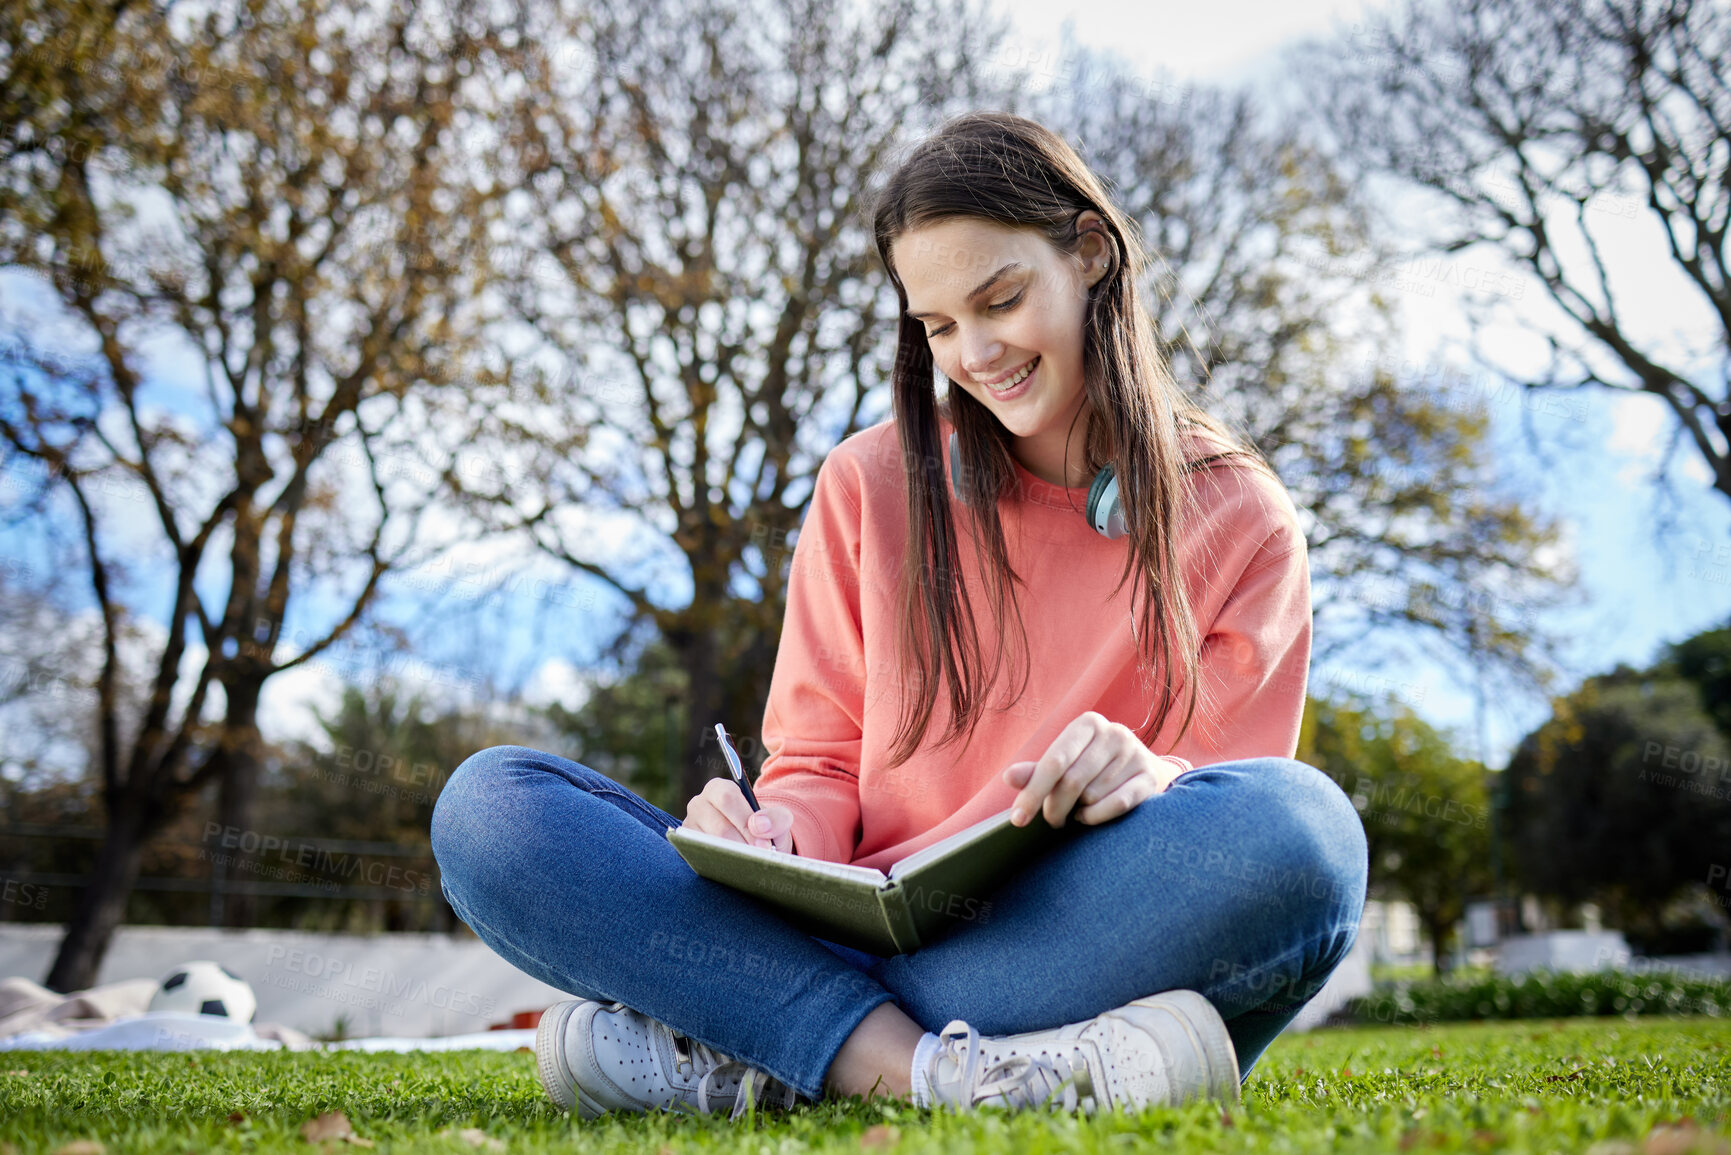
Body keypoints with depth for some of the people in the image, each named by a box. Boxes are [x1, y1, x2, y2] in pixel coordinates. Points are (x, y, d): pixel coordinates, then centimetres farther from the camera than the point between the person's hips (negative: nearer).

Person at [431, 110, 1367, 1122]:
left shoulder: (1238, 519, 6)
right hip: (852, 935, 2)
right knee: (490, 806, -15)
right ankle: (933, 1068, -32)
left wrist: (1155, 779, -22)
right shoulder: (873, 485, 11)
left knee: (1302, 826, -34)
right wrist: (780, 840, -13)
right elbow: (820, 763, 11)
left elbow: (1245, 802, 2)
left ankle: (753, 1058, -26)